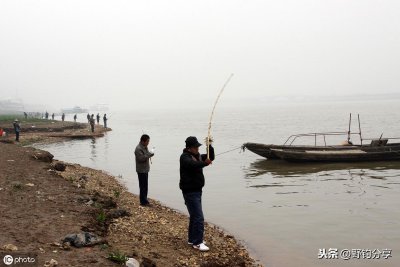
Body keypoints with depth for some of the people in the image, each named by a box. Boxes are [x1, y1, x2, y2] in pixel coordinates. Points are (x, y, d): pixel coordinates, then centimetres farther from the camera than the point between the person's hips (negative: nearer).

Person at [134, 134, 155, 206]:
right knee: (143, 186, -5)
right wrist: (149, 154, -26)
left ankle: (144, 199, 27)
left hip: (145, 169, 10)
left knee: (145, 185, 17)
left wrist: (151, 153, 3)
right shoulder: (138, 149, -19)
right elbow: (141, 158, -27)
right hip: (141, 170, -10)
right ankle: (143, 201, 1)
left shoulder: (145, 147, 11)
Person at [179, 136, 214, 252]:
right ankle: (197, 242, -5)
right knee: (199, 217, -12)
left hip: (197, 190, 10)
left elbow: (211, 157, 14)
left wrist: (210, 146, -1)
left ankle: (192, 239, 28)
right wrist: (205, 163, -49)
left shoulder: (197, 156, 12)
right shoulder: (185, 157, -15)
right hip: (190, 191, -10)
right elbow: (193, 165, -35)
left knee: (194, 216, 17)